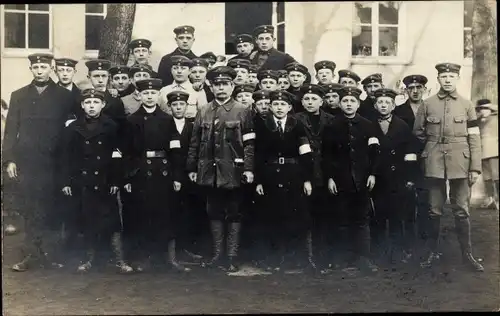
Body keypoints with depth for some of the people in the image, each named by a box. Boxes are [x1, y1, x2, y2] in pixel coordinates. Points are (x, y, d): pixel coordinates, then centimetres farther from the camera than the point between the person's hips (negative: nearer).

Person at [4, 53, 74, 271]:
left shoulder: (65, 97, 3)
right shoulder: (19, 96, 10)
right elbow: (11, 130, 8)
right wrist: (9, 160, -1)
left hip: (52, 164, -2)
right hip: (24, 163, 2)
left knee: (50, 210, 2)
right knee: (29, 210, 5)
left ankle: (50, 254, 13)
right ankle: (32, 253, 15)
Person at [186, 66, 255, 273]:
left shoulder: (243, 111, 0)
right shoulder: (203, 112, 9)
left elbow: (249, 143, -5)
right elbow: (195, 142, 10)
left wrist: (249, 168, -12)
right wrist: (192, 168, 7)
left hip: (232, 172, -3)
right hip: (209, 172, 3)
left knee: (234, 214, 4)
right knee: (214, 213, 11)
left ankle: (232, 256, 12)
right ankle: (217, 254, 21)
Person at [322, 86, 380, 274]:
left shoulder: (367, 125, 6)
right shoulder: (332, 126, 3)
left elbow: (374, 152, 4)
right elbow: (327, 154, 1)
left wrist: (372, 174, -5)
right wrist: (329, 177, -5)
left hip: (362, 180, 1)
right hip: (341, 180, 0)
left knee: (362, 220, 3)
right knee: (345, 221, 4)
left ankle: (364, 258, 8)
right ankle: (350, 258, 12)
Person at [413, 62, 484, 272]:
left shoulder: (467, 105, 4)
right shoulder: (427, 104, 3)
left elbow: (474, 138, 1)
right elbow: (418, 133, 12)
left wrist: (475, 167, -3)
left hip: (460, 164, 0)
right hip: (434, 164, 0)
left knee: (461, 211, 5)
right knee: (434, 211, 6)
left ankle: (467, 254, 16)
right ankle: (433, 252, 17)